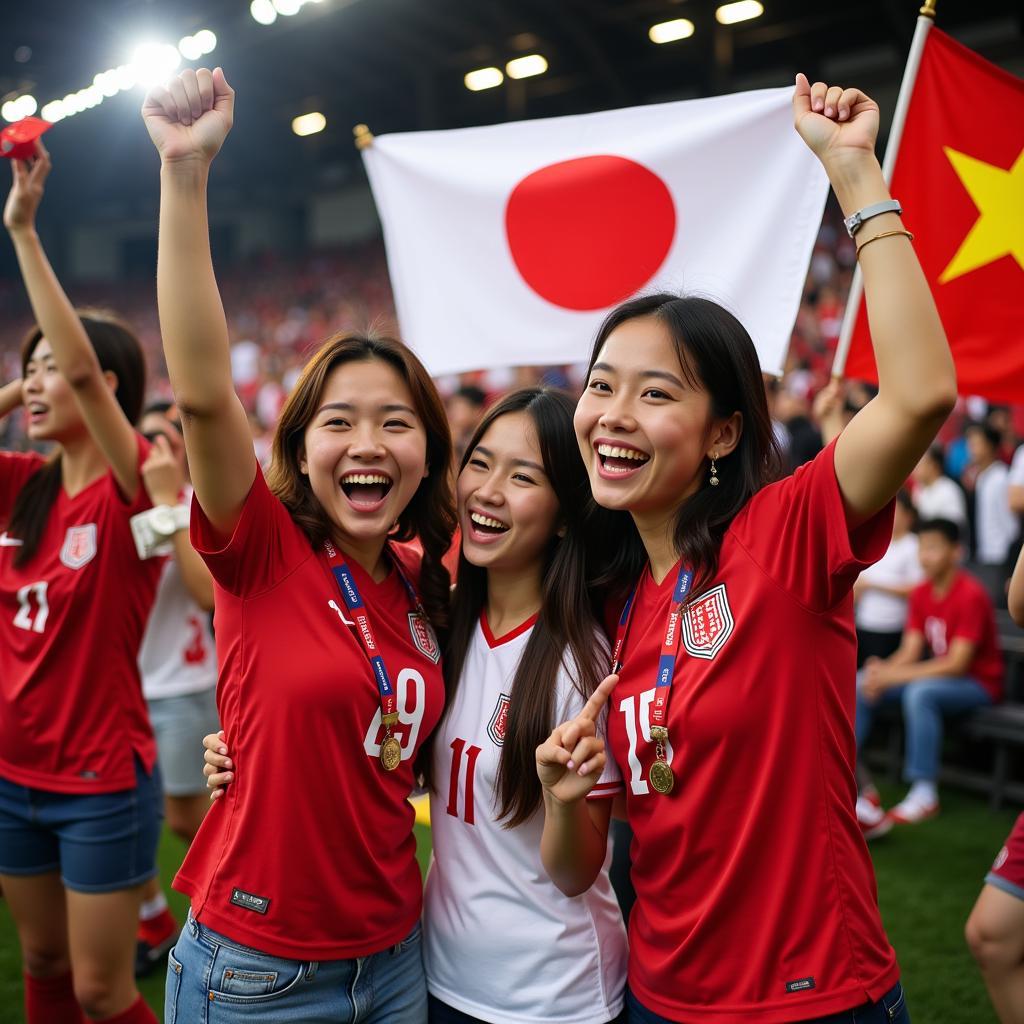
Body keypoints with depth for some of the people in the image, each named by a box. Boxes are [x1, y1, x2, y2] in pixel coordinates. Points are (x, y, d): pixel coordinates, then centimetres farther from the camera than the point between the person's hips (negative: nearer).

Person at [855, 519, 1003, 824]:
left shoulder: (971, 595, -21)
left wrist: (893, 676, -28)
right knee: (858, 684, -7)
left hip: (979, 683, -8)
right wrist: (884, 669, -23)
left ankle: (925, 793, -27)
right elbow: (910, 651, 0)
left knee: (919, 692, -36)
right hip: (939, 673, 8)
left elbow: (956, 664, -25)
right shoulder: (921, 593, 2)